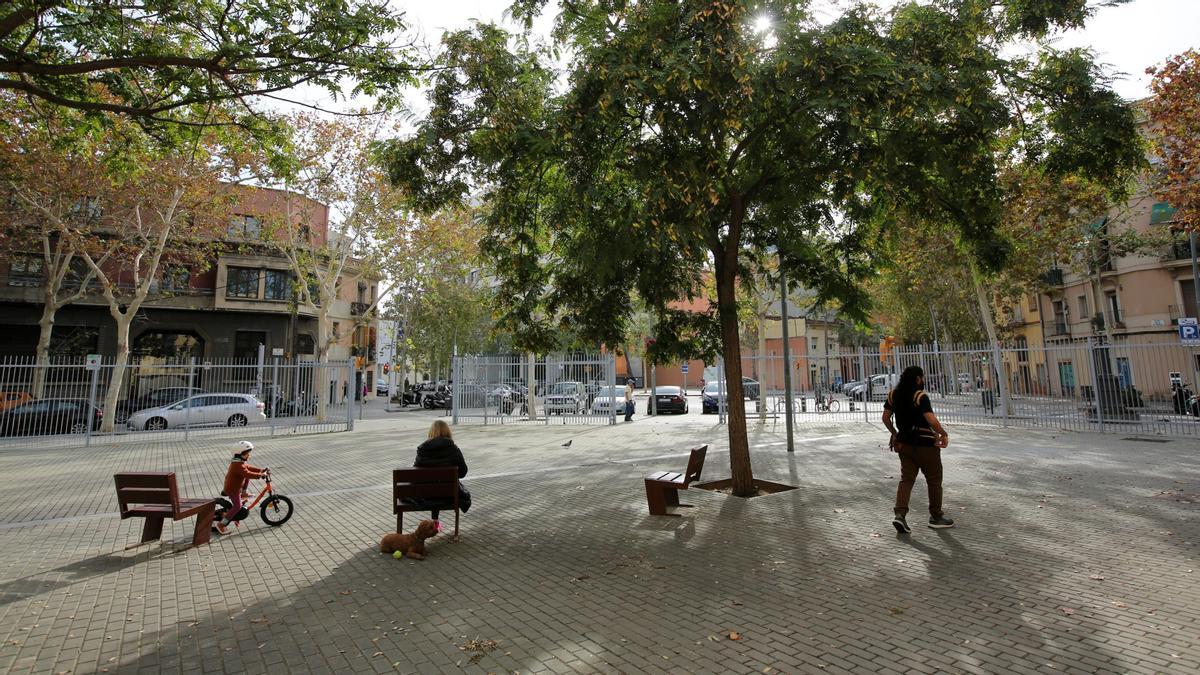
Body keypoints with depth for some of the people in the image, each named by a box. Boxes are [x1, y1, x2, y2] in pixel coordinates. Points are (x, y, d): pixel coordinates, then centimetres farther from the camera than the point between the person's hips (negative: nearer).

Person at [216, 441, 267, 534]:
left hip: (235, 485, 9)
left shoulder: (239, 461, 2)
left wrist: (261, 470, 0)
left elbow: (248, 467, 10)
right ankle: (221, 524, -4)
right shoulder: (239, 465, -31)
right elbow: (249, 474, -37)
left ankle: (243, 493, 22)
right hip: (232, 489, -9)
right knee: (237, 506, -7)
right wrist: (261, 474, -29)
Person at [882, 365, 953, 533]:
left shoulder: (893, 394, 3)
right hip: (925, 443, -6)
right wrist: (944, 434, -8)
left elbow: (885, 418, 8)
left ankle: (900, 514, -6)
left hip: (904, 442, 6)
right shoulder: (920, 396, -17)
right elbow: (931, 420, -25)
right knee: (934, 480, 12)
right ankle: (936, 517, 24)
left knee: (906, 478, 8)